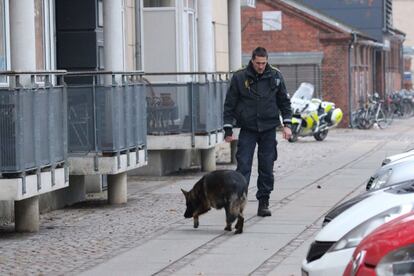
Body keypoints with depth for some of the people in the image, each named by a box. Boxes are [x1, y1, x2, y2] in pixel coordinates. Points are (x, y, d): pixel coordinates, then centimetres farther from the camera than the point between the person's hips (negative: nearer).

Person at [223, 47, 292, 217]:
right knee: (243, 166, -8)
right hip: (247, 130, -2)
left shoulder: (275, 77, 2)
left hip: (268, 129, 2)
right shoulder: (239, 78, -4)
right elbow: (229, 105, 0)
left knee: (267, 169, 4)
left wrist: (287, 124, 2)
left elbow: (284, 101, 11)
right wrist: (228, 129, -2)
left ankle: (263, 203, 11)